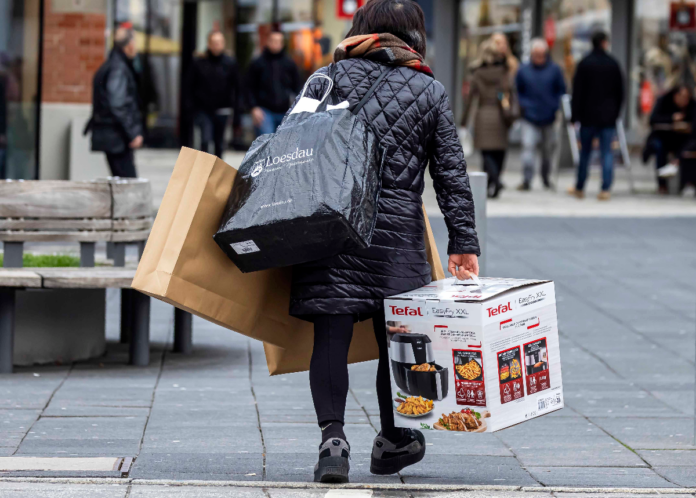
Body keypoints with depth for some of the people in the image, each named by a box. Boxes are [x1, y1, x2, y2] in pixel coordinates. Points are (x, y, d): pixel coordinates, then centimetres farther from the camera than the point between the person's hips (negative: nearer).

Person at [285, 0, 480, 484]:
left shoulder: (330, 76, 8)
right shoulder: (431, 91, 10)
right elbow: (453, 174, 7)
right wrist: (464, 242, 9)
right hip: (397, 229, 0)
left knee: (331, 334, -2)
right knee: (396, 335, 13)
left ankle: (333, 437, -17)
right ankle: (393, 441, 26)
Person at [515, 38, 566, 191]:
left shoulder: (554, 70, 0)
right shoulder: (523, 70, 1)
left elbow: (561, 90, 6)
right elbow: (517, 91, 12)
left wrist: (556, 107, -6)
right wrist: (522, 105, -3)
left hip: (549, 117, 1)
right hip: (529, 118, -1)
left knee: (548, 149, 12)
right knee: (528, 146, -15)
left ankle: (546, 177, 32)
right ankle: (526, 180, -16)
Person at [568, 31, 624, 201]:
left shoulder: (584, 64, -4)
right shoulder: (613, 64, 0)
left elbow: (577, 92, -4)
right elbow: (620, 92, 5)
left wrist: (575, 115, 1)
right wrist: (615, 113, 15)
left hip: (588, 116, 0)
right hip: (608, 116, 0)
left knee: (585, 152, 10)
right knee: (607, 152, 0)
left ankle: (579, 188, 17)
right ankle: (606, 189, -9)